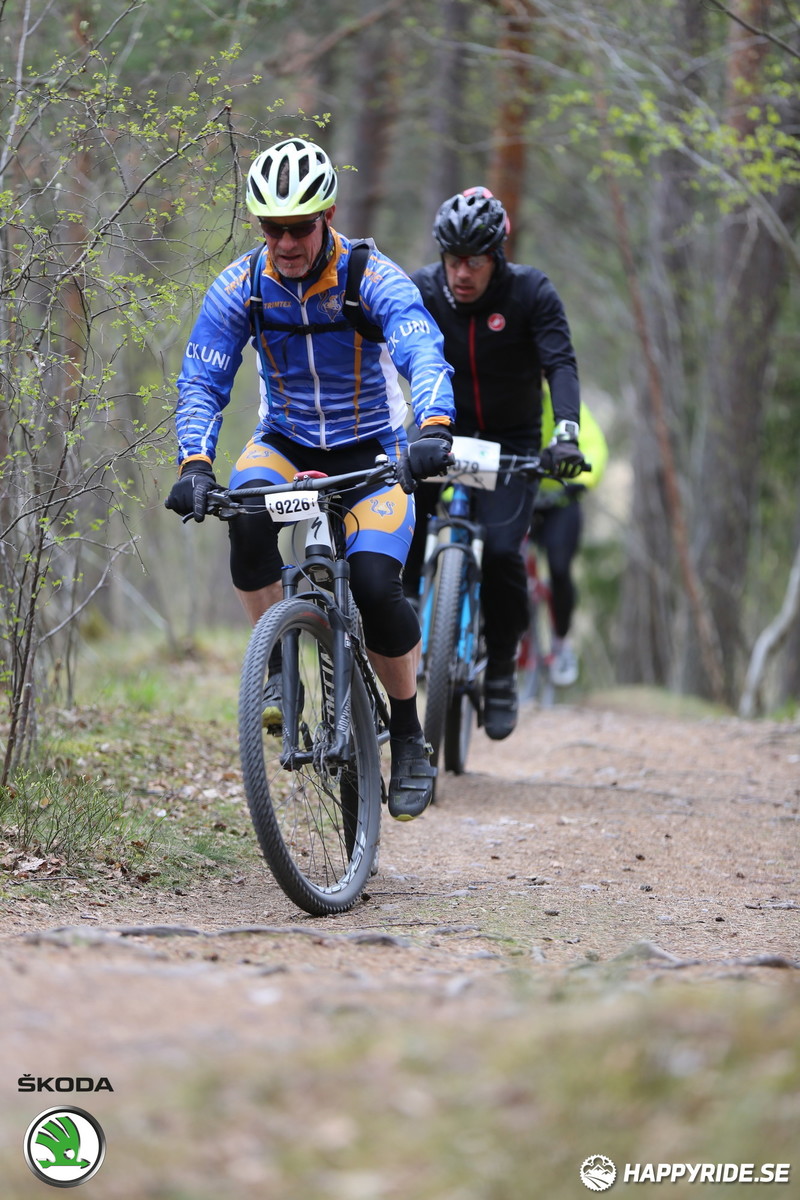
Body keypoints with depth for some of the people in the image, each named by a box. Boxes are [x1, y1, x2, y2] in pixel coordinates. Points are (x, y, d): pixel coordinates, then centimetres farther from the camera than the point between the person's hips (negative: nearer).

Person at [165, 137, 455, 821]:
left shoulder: (373, 279, -20)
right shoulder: (241, 288, -12)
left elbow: (425, 356, -34)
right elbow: (201, 383, -14)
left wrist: (434, 430, -55)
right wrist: (195, 464, -32)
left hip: (370, 450, -2)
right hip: (286, 443, 2)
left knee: (375, 585, -22)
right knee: (247, 515, -33)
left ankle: (409, 739, 0)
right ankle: (278, 669, -15)